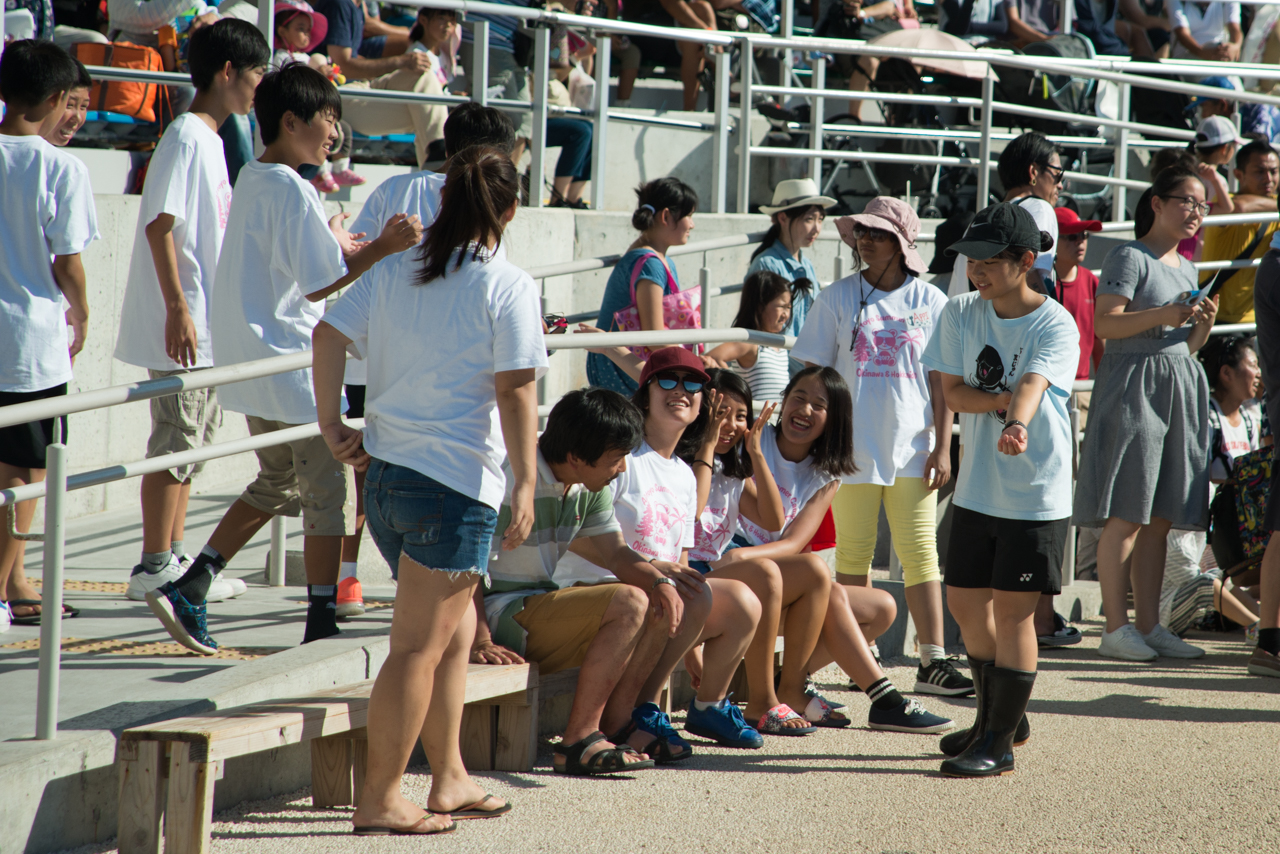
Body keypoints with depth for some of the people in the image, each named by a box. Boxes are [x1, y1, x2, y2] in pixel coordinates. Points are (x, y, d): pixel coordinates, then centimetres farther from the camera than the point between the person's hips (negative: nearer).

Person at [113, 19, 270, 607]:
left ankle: (172, 559, 22)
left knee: (197, 434, 14)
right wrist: (177, 308, -24)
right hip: (180, 322, -10)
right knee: (177, 439, -6)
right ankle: (155, 568, -1)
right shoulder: (186, 137, -15)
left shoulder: (210, 139, 15)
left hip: (205, 324, 10)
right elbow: (159, 225, -20)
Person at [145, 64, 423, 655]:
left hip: (251, 361, 10)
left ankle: (187, 589, 13)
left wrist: (332, 245, 26)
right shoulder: (292, 191, -18)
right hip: (292, 363, -10)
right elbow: (320, 285, -19)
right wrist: (381, 249, -18)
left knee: (277, 485, 20)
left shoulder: (252, 180, 11)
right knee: (329, 490, 1)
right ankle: (320, 624, 4)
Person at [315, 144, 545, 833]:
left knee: (455, 630, 21)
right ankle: (380, 802, -1)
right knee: (419, 645, -2)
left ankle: (449, 782, 27)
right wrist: (526, 484, -12)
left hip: (385, 470, 7)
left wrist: (331, 423, 6)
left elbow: (329, 335, 2)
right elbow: (516, 391, -13)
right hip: (455, 479, -7)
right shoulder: (508, 285, -9)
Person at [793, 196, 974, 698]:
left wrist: (942, 446, -1)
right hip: (852, 448, 0)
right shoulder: (837, 299, 4)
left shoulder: (929, 302, 4)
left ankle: (932, 661, -3)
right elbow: (812, 373, 6)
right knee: (854, 553, 4)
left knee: (920, 552, -2)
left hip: (913, 448, 0)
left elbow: (941, 382, 5)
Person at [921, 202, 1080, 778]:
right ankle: (999, 718, 34)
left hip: (1037, 494, -6)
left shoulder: (1055, 326, -13)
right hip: (976, 488, 6)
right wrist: (1002, 399, -17)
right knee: (965, 601, 13)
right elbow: (953, 393, -1)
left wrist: (1017, 423, -51)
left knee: (1012, 611, -3)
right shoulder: (961, 314, 3)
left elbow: (1032, 384, -31)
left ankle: (1000, 743, 6)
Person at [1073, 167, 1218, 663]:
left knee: (1159, 518, 6)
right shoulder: (1130, 258, -5)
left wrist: (1203, 324, 3)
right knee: (1126, 515, -9)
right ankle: (1115, 627, -8)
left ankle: (1148, 624, 9)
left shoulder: (1186, 269, 20)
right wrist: (1166, 314, -24)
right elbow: (1105, 323, -16)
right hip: (1133, 384, -8)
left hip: (1180, 389, 8)